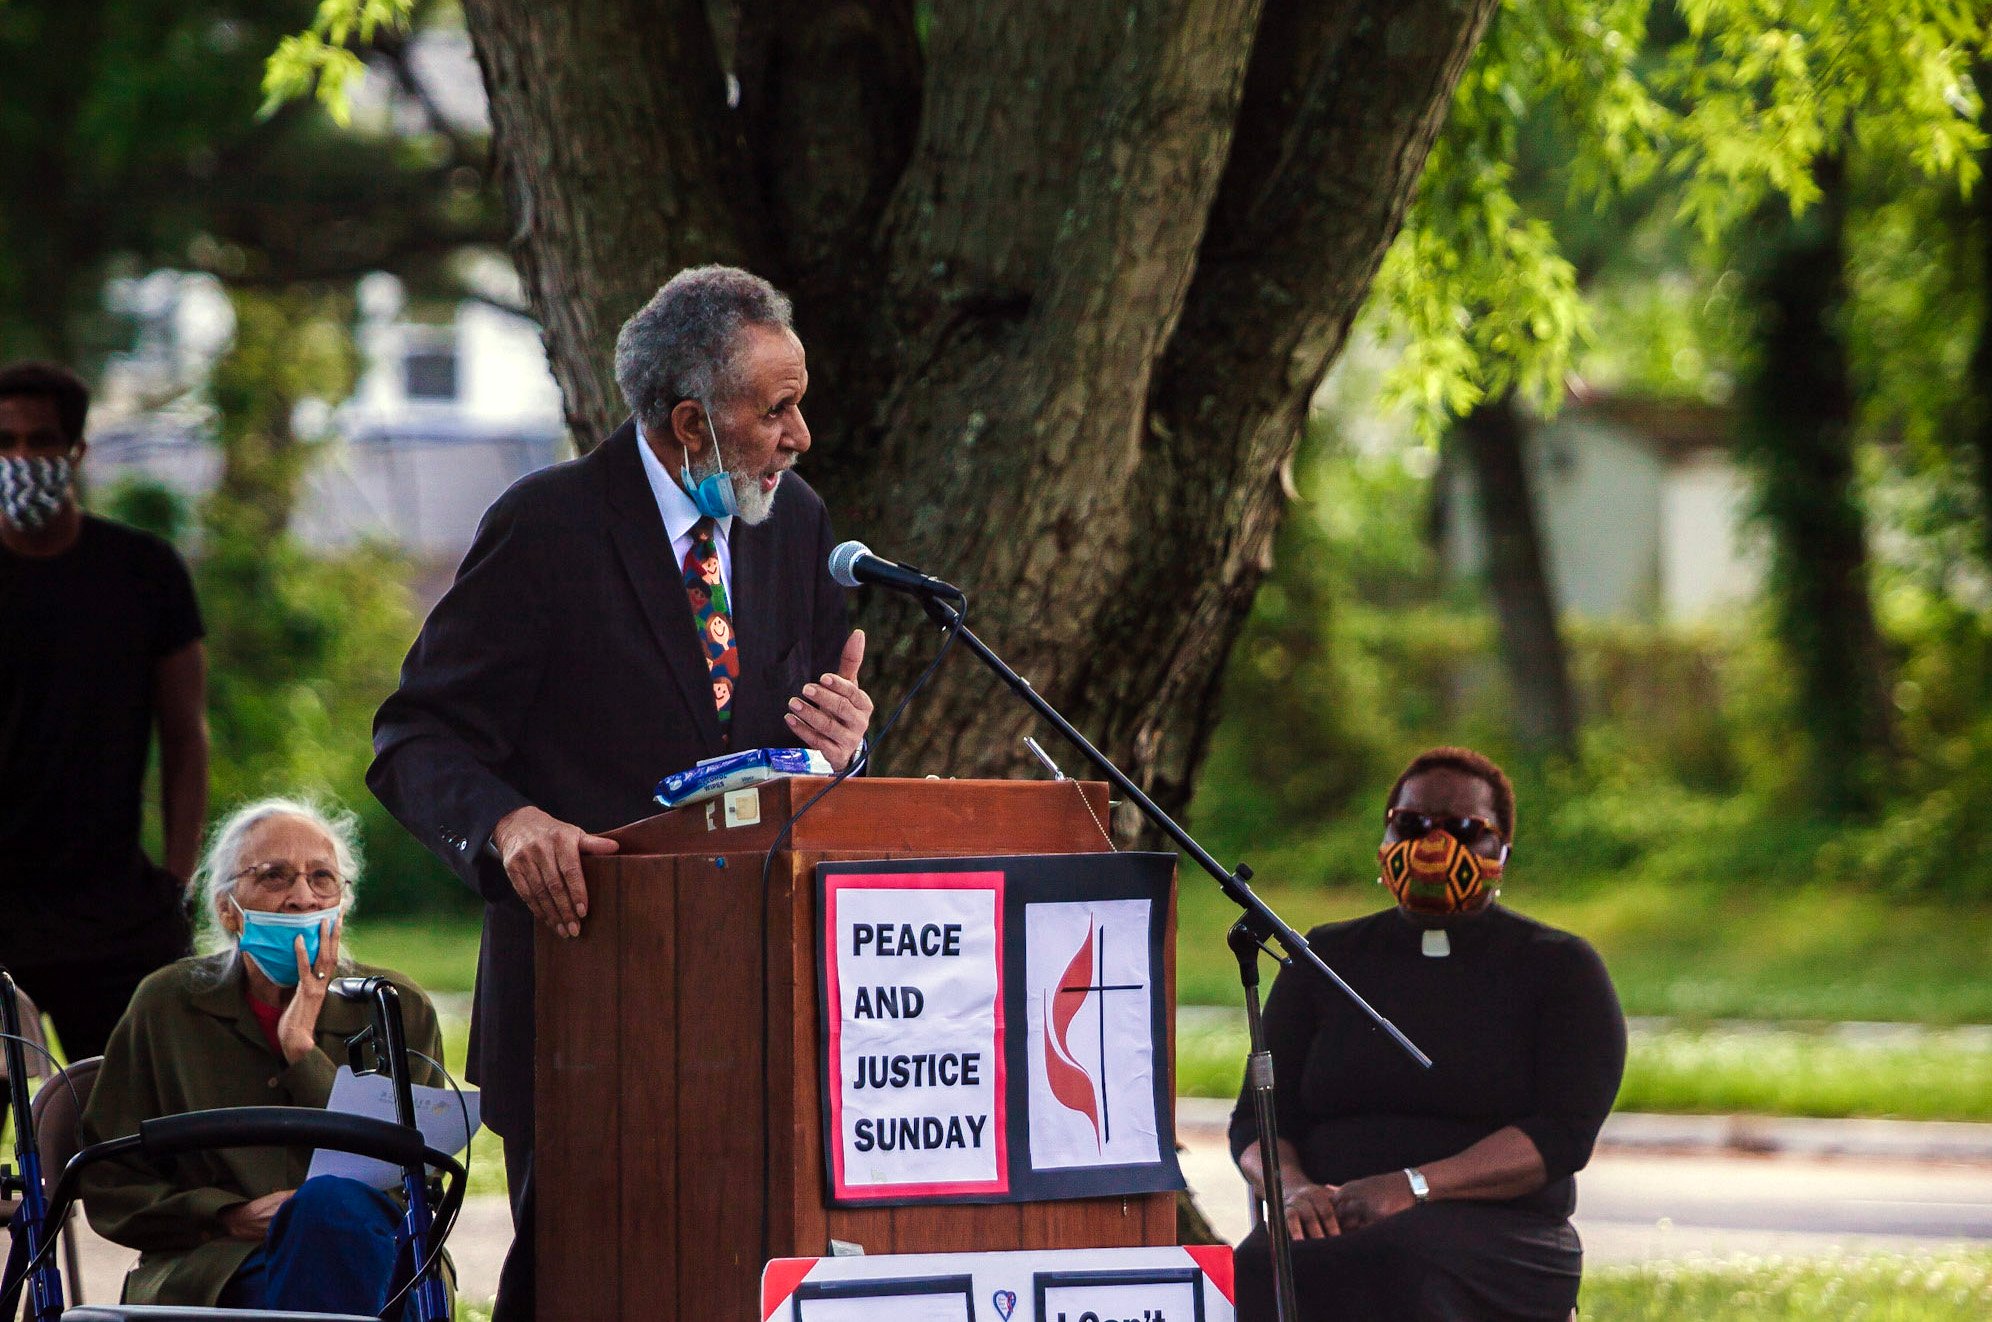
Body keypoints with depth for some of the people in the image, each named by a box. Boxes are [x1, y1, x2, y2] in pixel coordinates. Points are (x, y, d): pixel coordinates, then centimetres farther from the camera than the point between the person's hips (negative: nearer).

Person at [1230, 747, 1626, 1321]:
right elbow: (1257, 1120, 14)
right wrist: (1292, 1187, -12)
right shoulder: (1327, 958, 20)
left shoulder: (1559, 967, 9)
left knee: (1399, 1272, -40)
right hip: (1333, 1226, 3)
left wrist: (1413, 1187, -18)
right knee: (1260, 1274, -35)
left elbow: (1564, 1136, -5)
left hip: (1495, 1229, -3)